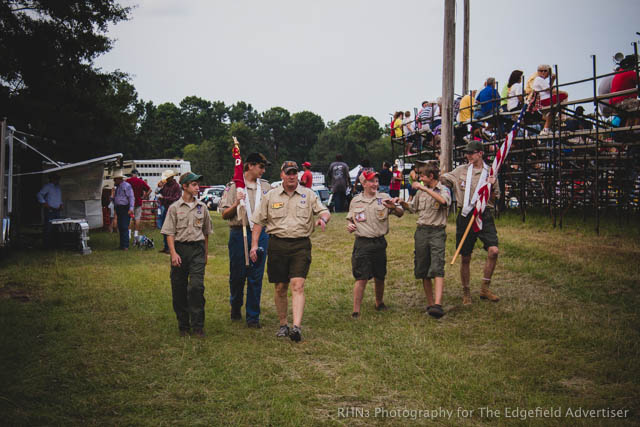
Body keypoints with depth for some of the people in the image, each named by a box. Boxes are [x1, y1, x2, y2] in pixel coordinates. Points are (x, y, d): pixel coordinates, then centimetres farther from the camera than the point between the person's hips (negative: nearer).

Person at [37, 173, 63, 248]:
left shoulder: (58, 187, 19)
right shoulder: (47, 186, -5)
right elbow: (39, 195, -13)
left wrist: (61, 205, 17)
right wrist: (45, 204, -17)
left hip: (57, 210, 8)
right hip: (49, 210, -8)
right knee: (48, 227, -9)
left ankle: (53, 243, 12)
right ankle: (46, 244, -6)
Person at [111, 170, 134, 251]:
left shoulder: (126, 186, -8)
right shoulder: (118, 187, 19)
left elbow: (131, 198, -14)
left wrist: (131, 208, -22)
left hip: (125, 209, -9)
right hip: (119, 209, 9)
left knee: (124, 227, -11)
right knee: (120, 227, 9)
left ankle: (125, 246, -11)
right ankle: (122, 245, 14)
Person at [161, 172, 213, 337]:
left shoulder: (202, 207, 10)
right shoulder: (174, 208, 2)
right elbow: (169, 233, -2)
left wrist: (205, 253, 19)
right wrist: (173, 253, -13)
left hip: (197, 249, 1)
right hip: (180, 248, -1)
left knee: (196, 287, -11)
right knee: (179, 289, 4)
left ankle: (197, 326, -6)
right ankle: (183, 325, 16)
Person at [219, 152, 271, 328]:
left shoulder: (266, 187, 12)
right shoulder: (233, 186, 1)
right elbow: (224, 214, -1)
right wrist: (236, 204, -17)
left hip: (261, 233, 2)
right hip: (239, 233, -2)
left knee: (256, 276, 1)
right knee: (237, 274, 5)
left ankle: (253, 317, 7)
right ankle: (235, 307, 31)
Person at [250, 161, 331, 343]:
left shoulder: (308, 195, 7)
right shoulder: (271, 196, 9)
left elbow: (325, 211, 2)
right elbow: (258, 221, 9)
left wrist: (323, 218, -23)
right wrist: (254, 244, 0)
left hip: (300, 244, -2)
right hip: (277, 244, 2)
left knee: (297, 285, -14)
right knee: (280, 287, 7)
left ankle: (297, 326, -22)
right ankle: (283, 325, 20)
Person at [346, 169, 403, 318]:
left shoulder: (384, 198, 3)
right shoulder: (355, 201, 8)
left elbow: (400, 213, -3)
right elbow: (350, 219, 21)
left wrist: (393, 207, -25)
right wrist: (350, 226, -2)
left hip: (379, 243, 1)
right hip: (362, 243, -1)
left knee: (379, 277, 11)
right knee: (361, 278, -9)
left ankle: (379, 303, 35)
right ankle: (356, 311, -5)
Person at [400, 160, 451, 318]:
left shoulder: (444, 190, -2)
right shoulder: (421, 192, 14)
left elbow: (444, 200, -26)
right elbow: (413, 208, 29)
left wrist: (425, 188, -25)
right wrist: (402, 203, 10)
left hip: (437, 232, -6)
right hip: (421, 231, 6)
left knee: (437, 268, -18)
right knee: (423, 270, 7)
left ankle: (438, 304, -28)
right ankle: (430, 303, 18)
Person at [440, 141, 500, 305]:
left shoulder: (490, 172, 7)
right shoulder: (461, 170, 9)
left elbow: (494, 199, 10)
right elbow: (443, 179, 6)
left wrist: (492, 187, -8)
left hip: (484, 215, 0)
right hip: (466, 216, 1)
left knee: (493, 250, -18)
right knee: (465, 258, 5)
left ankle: (485, 288, -1)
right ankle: (466, 292, 21)